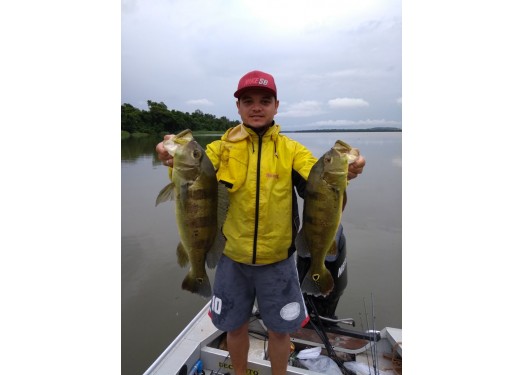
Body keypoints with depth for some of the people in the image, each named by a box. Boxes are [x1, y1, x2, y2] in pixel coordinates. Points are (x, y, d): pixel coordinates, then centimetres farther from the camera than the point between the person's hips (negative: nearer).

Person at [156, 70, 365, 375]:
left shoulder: (292, 150, -3)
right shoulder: (221, 148, -3)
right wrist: (178, 164, -37)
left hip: (278, 261, 0)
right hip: (233, 259, 1)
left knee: (280, 329, 18)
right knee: (236, 327, 21)